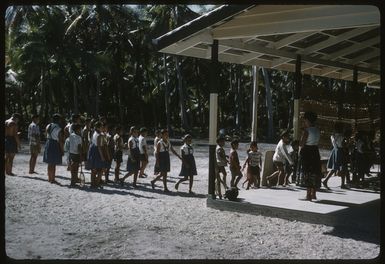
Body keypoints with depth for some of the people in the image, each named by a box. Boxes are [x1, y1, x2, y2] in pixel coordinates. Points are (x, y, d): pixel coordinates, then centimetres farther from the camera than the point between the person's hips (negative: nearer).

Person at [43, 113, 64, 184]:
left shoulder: (48, 126, 4)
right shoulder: (59, 129, -15)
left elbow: (46, 135, 12)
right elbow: (60, 141, -15)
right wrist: (62, 150, -8)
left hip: (48, 145, 6)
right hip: (55, 146, -6)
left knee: (49, 164, 16)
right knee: (54, 164, 0)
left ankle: (49, 178, 24)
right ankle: (52, 179, 4)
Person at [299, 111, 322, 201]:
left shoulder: (306, 130, -14)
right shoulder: (317, 130, 9)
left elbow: (301, 144, -16)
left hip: (307, 152, -7)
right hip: (315, 151, 7)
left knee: (307, 173, -4)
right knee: (315, 172, 13)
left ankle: (308, 195, -4)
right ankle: (314, 194, 21)